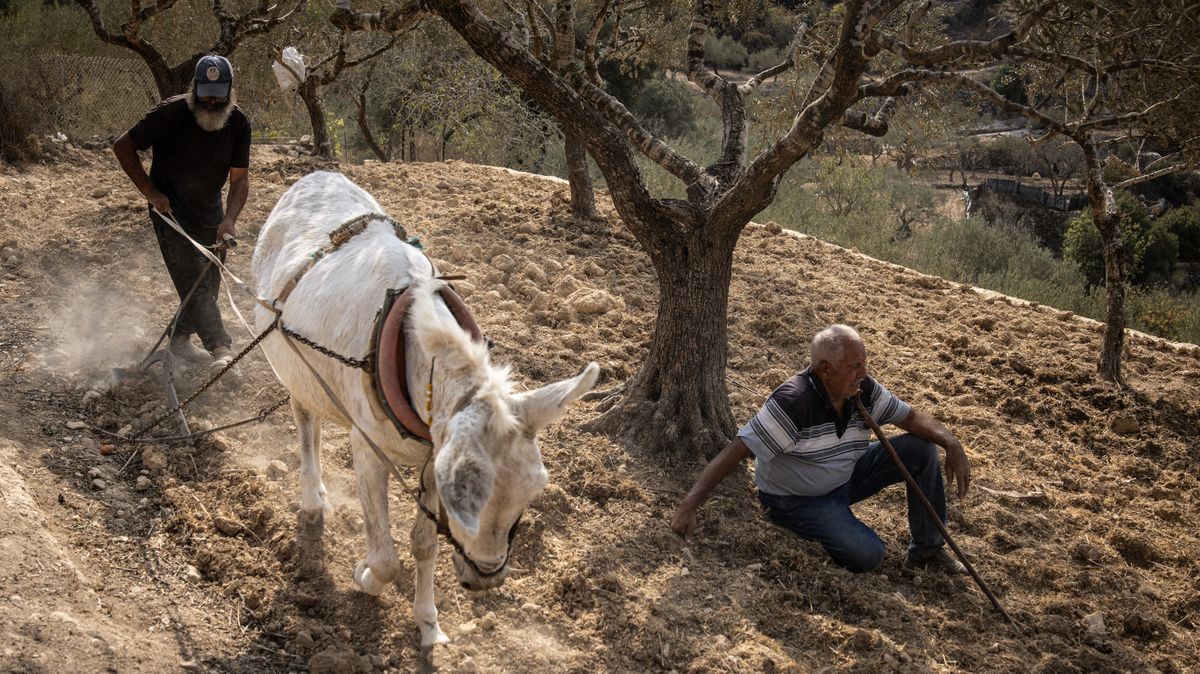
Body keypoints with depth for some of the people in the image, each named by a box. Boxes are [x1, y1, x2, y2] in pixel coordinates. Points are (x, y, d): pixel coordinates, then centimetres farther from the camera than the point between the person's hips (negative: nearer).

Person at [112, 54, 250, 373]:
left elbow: (239, 179, -10)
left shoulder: (238, 122, -11)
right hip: (170, 210, -5)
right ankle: (221, 349, -18)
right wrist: (149, 191, -19)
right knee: (193, 278, -15)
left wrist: (229, 219, -26)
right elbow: (122, 146, -14)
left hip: (210, 210, 5)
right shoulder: (171, 113, -23)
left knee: (209, 281, 11)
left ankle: (180, 339, 28)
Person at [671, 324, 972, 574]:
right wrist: (688, 507, -40)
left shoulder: (863, 389, -11)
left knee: (921, 449, -5)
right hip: (798, 500, -7)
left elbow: (910, 417, 2)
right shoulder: (792, 401, -32)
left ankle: (927, 550, 9)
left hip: (844, 479, 7)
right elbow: (735, 451, -34)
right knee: (867, 554, -27)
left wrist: (952, 444, -17)